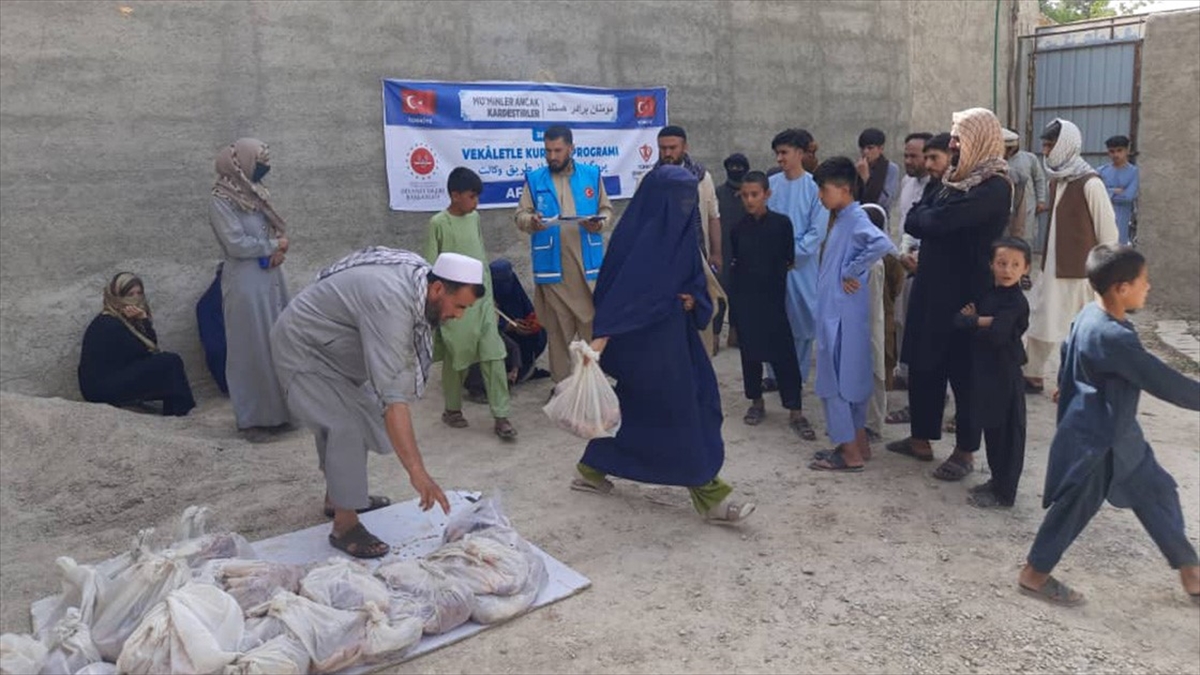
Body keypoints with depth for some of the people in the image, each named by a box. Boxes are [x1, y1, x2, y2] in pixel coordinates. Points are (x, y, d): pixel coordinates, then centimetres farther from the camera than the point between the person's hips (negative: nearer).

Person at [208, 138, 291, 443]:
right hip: (245, 283, -8)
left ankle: (277, 411, 19)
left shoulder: (256, 196, 14)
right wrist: (273, 245, -6)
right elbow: (236, 244, -18)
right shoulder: (221, 203, -10)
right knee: (251, 350, -2)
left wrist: (278, 248, -8)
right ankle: (252, 418, 7)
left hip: (271, 279, 8)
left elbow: (279, 231, 14)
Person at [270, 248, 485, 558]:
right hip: (303, 349, -10)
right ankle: (344, 527, -7)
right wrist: (417, 472, -46)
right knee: (346, 427, -18)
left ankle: (337, 497, 36)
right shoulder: (391, 302, -38)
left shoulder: (419, 274, -10)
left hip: (330, 346, 10)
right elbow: (393, 396, -44)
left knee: (346, 419, 19)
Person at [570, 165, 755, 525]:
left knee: (637, 405, 17)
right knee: (679, 409, -3)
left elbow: (694, 277, 16)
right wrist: (602, 335, -34)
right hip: (645, 336, -9)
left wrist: (692, 298, -6)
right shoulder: (643, 236, -19)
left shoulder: (678, 231, 8)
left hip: (671, 329, 9)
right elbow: (623, 286, -27)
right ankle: (709, 497, 6)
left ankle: (591, 470, 31)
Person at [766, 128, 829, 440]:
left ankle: (796, 383, 13)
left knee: (800, 326, 2)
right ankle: (775, 375, 28)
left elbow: (817, 232, -9)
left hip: (801, 267, -3)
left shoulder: (815, 187, -7)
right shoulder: (771, 184, 2)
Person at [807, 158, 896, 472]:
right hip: (834, 310, 10)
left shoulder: (856, 219, -15)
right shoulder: (841, 219, 13)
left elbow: (883, 243, -33)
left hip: (843, 313, -10)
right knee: (851, 376, 15)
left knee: (834, 380, -3)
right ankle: (858, 442, 25)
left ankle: (850, 453, 6)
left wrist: (852, 273, -24)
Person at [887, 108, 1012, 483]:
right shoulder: (957, 178, 12)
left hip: (966, 291, -8)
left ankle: (965, 452, 17)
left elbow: (939, 220, -24)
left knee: (963, 371, 3)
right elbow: (914, 221, 11)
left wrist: (922, 216, -5)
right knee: (922, 364, 14)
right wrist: (927, 217, -9)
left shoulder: (994, 187, -17)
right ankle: (921, 438, 27)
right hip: (933, 286, 8)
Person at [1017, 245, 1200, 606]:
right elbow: (1165, 383, -26)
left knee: (1156, 493, 19)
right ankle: (1034, 574, 23)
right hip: (1095, 440, -10)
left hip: (1115, 433, 10)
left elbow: (1067, 353, 15)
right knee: (1074, 507, 6)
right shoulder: (1113, 337, -30)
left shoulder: (1090, 314, -1)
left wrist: (1069, 388, 30)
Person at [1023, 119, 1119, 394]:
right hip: (1053, 267, 8)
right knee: (1039, 320, 11)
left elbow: (1107, 230, -14)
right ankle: (1033, 376, 23)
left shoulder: (1089, 183, -17)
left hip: (1081, 270, -8)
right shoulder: (1057, 179, 7)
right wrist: (1047, 257, 16)